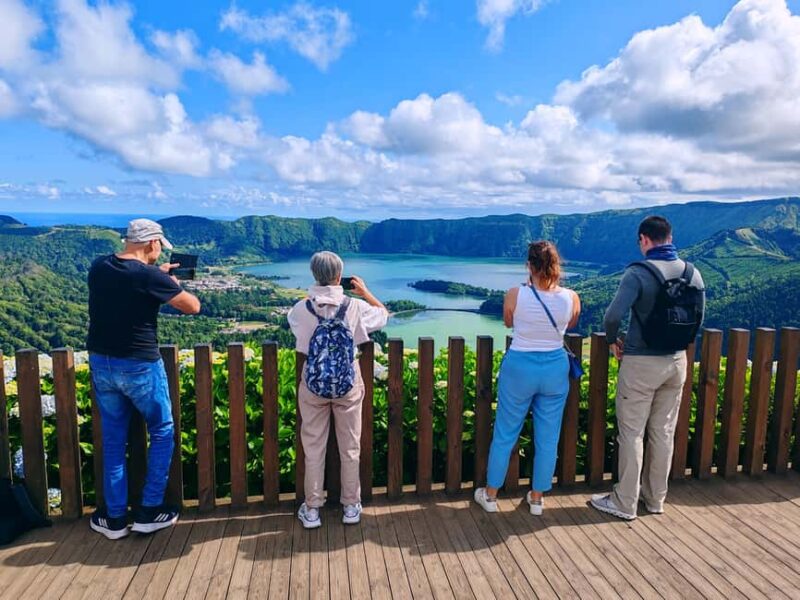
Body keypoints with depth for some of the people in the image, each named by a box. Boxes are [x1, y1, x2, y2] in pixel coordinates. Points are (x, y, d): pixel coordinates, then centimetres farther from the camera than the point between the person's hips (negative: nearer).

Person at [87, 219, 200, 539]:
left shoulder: (98, 268, 2)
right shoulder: (150, 276, -17)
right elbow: (193, 307, -9)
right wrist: (172, 284, 8)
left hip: (101, 364, 6)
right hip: (140, 367, -6)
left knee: (113, 440, 16)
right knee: (162, 433, 12)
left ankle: (115, 518, 23)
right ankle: (149, 512, 16)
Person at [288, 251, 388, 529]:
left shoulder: (301, 309, -12)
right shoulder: (355, 306, -13)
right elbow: (383, 315, 7)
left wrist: (315, 295, 16)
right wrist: (365, 292, 18)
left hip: (313, 384, 0)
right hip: (348, 384, 0)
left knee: (313, 448, 13)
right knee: (350, 447, 15)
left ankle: (311, 510, 24)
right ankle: (351, 506, 28)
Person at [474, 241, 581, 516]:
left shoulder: (515, 295, -15)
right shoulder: (571, 298, -9)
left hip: (519, 367, -2)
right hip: (556, 369, 2)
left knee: (505, 434, 13)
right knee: (548, 438, 15)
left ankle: (490, 495, 27)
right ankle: (537, 498, 29)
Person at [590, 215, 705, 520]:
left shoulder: (639, 272, -17)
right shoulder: (693, 274, 3)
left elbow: (613, 315, -27)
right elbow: (697, 320, 9)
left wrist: (613, 339, -7)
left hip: (641, 363, -6)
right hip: (676, 362, 6)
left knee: (631, 433, 5)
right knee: (664, 432, 15)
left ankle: (625, 502, 15)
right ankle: (655, 498, 29)